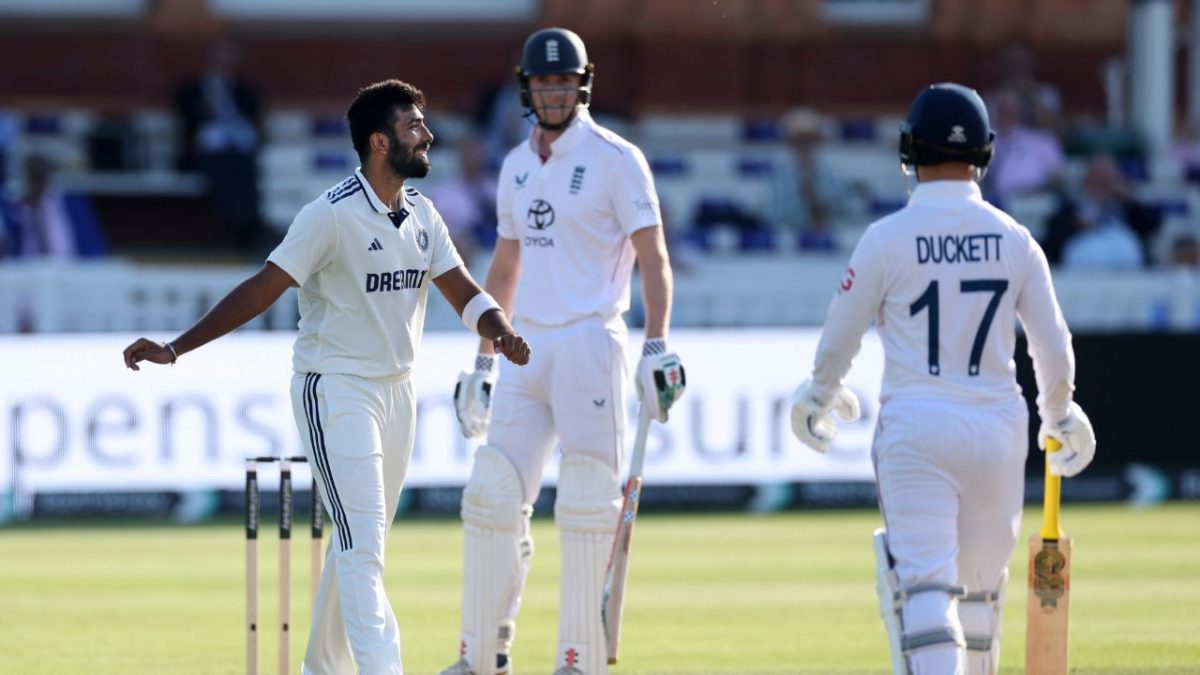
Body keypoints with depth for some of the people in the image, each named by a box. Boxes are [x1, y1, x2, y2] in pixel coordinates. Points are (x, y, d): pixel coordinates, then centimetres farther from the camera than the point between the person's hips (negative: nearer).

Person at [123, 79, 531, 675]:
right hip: (335, 392, -8)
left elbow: (463, 291, 6)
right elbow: (264, 288, -18)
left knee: (362, 541, 13)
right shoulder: (334, 215, -17)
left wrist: (501, 333, -17)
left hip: (395, 391, 8)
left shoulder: (421, 215, 7)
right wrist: (176, 348, -25)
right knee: (362, 545, -14)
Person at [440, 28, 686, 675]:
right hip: (527, 350, 6)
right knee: (492, 498, 3)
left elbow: (653, 258, -8)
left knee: (587, 509, -7)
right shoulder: (517, 165, 15)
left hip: (588, 344, -6)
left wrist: (657, 347, -18)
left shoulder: (615, 159, -3)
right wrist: (482, 362, 20)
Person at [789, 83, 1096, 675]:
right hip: (998, 427, 3)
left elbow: (839, 341, 3)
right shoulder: (1013, 238, 2)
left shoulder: (887, 238, -6)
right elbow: (1054, 347, 7)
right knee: (981, 583, 17)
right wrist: (1060, 413, 27)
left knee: (925, 582, -9)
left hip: (914, 430, -3)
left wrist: (820, 394, 25)